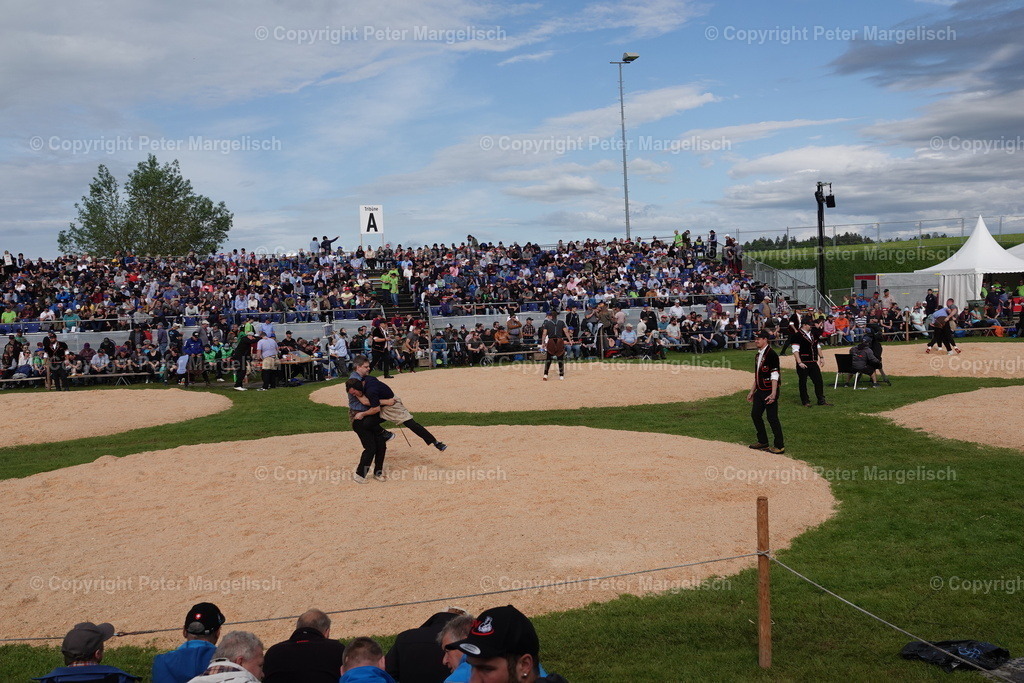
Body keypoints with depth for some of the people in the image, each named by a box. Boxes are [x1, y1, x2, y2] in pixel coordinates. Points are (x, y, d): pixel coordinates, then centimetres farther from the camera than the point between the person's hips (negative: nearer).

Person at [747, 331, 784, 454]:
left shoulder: (771, 354, -14)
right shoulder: (758, 355, 14)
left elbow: (775, 375, -19)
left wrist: (773, 394, -25)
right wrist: (752, 392, 22)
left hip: (769, 391, -9)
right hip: (760, 391, 9)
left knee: (772, 417, -5)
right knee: (755, 414, 12)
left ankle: (780, 446, 3)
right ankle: (763, 442, 25)